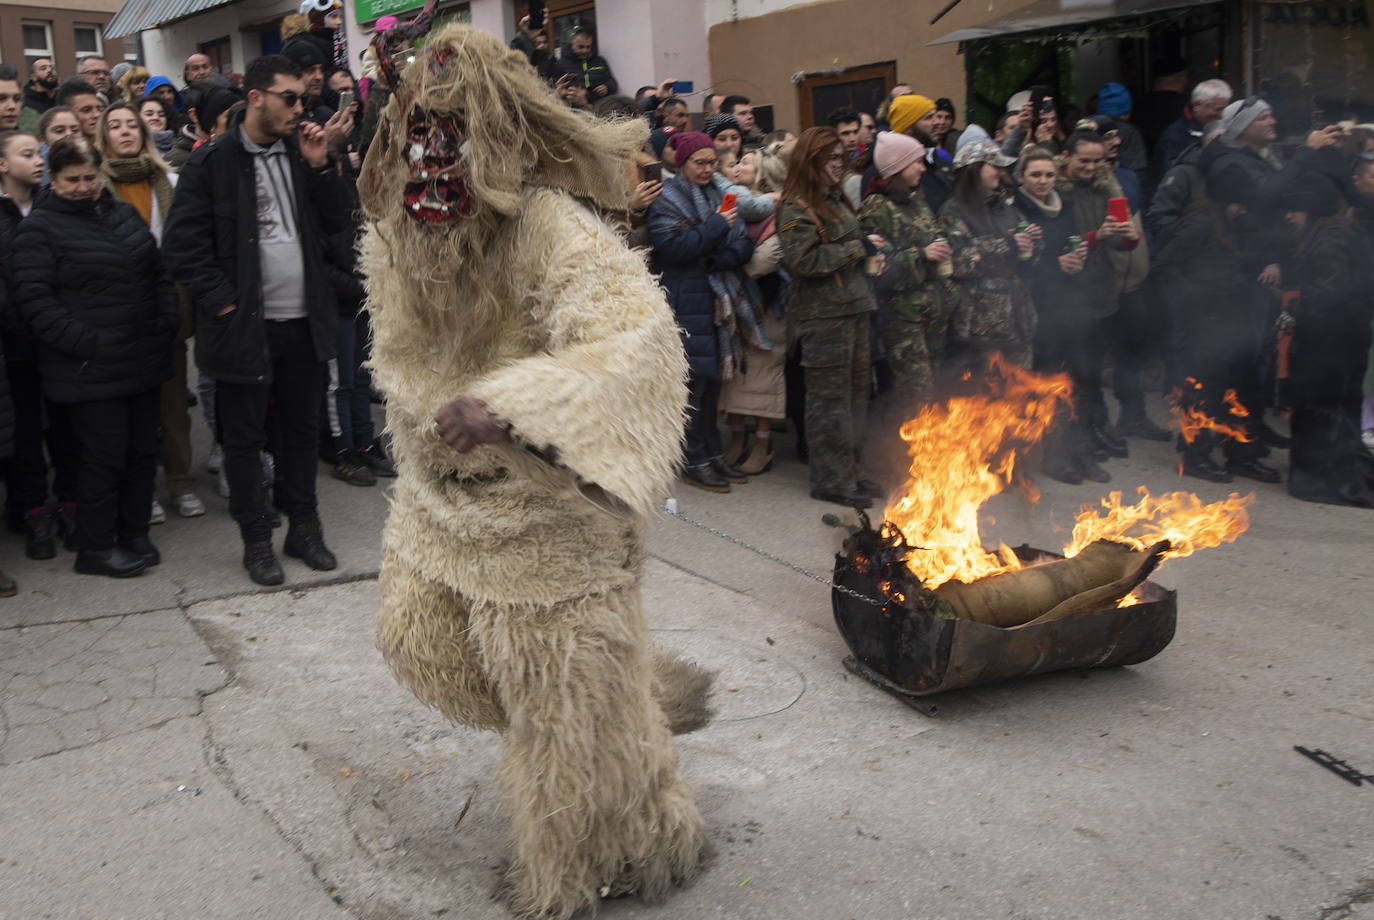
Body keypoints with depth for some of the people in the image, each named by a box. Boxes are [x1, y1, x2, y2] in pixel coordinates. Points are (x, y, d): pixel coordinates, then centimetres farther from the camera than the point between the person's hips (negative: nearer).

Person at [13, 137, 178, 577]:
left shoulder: (124, 214, 14)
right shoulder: (39, 228, -6)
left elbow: (158, 273, 18)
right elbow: (37, 301, -13)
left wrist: (166, 323, 5)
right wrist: (86, 344, -19)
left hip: (142, 361, 6)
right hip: (89, 371, -6)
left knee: (142, 450, 11)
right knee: (103, 456, -2)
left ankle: (134, 534, 26)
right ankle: (95, 548, 12)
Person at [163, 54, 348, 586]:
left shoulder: (300, 153, 10)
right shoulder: (212, 163, -7)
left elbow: (336, 223, 7)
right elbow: (182, 244, -10)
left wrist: (320, 166, -4)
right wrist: (222, 302, -13)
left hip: (303, 320, 5)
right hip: (244, 324, -5)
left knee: (302, 430, 13)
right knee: (244, 438, 6)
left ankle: (304, 528, 26)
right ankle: (256, 541, 17)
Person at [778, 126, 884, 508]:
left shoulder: (835, 199, 19)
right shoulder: (795, 208, -10)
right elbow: (803, 261, -20)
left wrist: (869, 256, 9)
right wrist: (857, 248, -13)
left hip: (854, 305, 9)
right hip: (822, 314, -9)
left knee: (856, 393, 12)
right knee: (830, 397, -4)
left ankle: (848, 472, 22)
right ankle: (830, 481, 4)